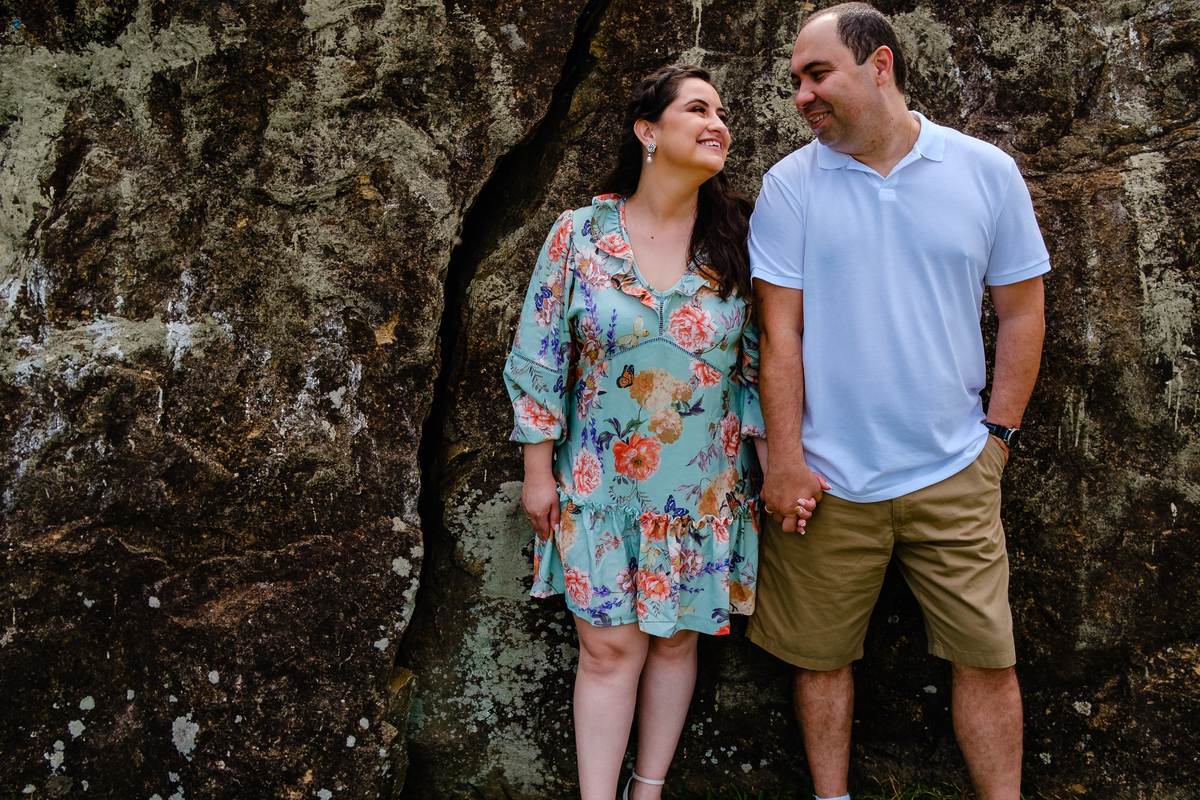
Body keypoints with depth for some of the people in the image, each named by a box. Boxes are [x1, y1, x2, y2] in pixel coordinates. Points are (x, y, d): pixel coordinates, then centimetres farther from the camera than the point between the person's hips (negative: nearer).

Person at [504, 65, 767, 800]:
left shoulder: (735, 243, -1)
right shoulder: (580, 234, -7)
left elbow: (758, 366, 4)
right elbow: (539, 359, -2)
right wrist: (539, 470, -2)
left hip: (704, 487, 2)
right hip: (600, 482, -2)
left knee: (675, 638, 11)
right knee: (608, 647, 2)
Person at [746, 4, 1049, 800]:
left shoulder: (988, 172, 1)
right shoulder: (790, 184, -1)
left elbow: (1022, 311, 6)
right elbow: (780, 329, -3)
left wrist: (997, 435, 2)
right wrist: (786, 459, -6)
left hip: (953, 473, 1)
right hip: (827, 480, 0)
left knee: (987, 658, 5)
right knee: (821, 656, 9)